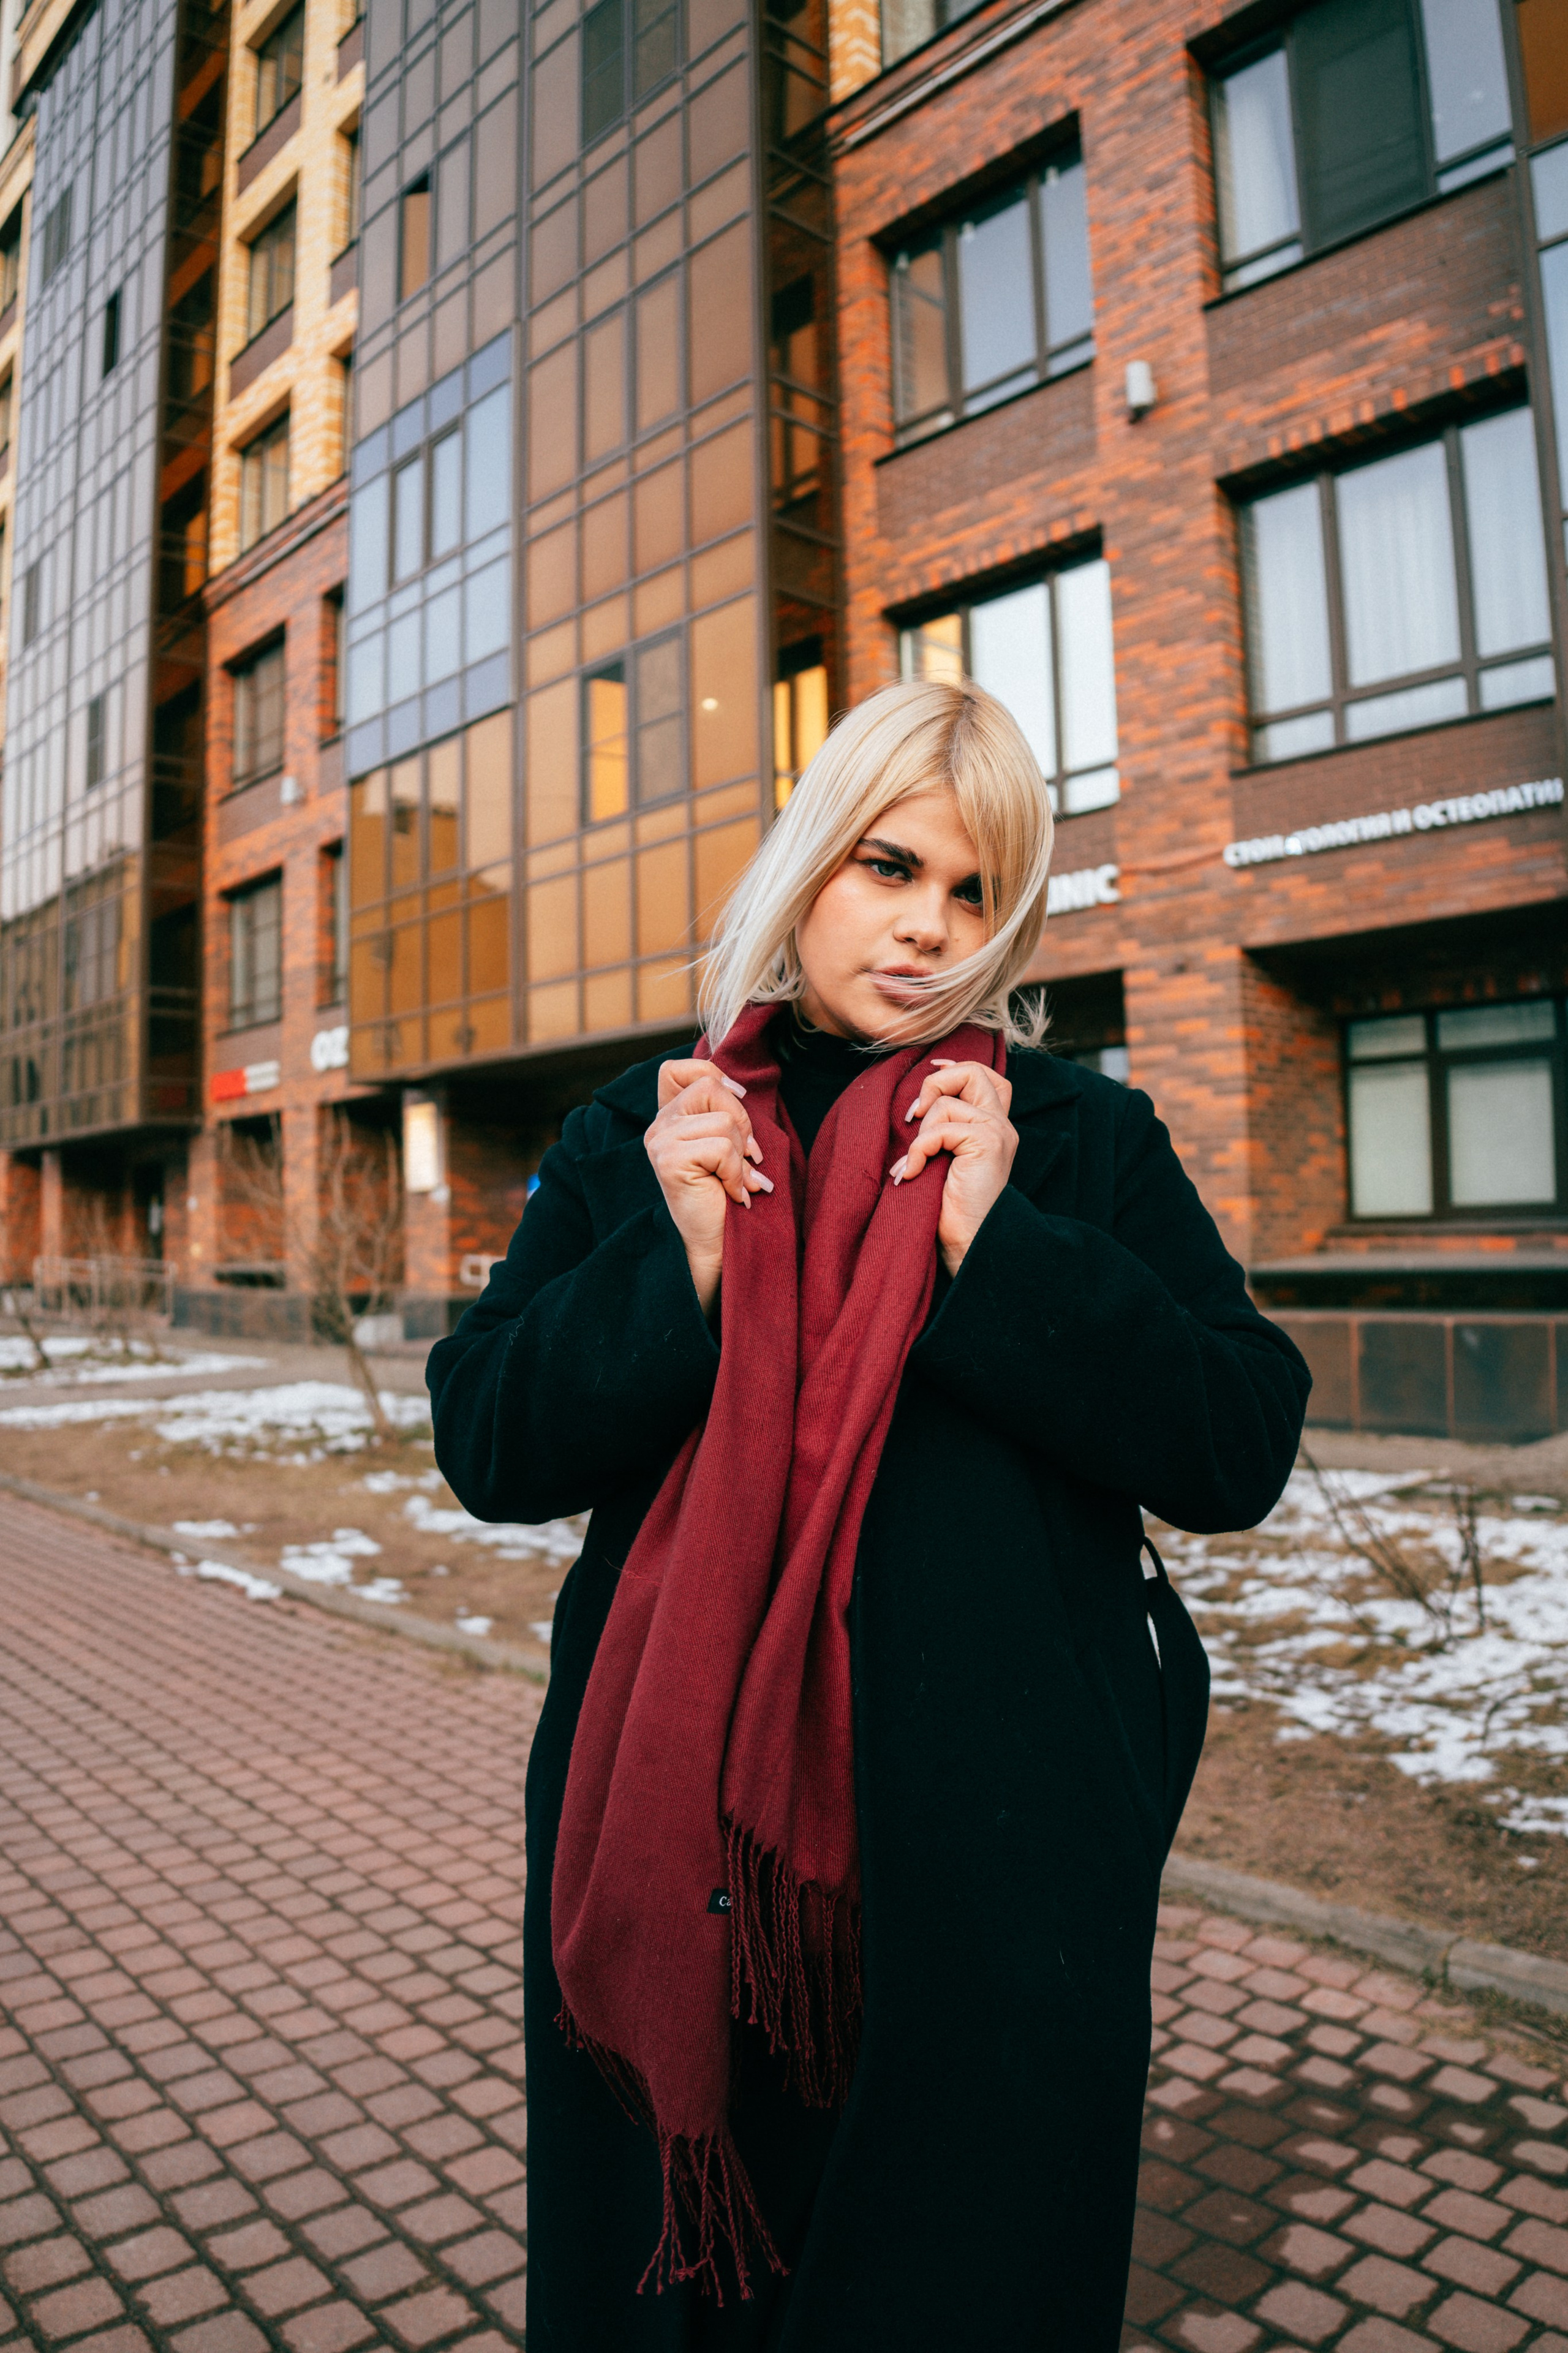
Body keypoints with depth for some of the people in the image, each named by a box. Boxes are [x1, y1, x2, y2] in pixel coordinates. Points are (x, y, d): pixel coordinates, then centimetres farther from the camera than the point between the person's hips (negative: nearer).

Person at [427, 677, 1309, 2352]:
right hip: (678, 1830, 2)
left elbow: (1242, 1448, -8)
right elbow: (484, 1448, -2)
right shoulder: (639, 1137, 3)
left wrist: (998, 1242, -19)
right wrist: (680, 1260, -18)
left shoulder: (1086, 1140, 0)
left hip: (1000, 1852, -1)